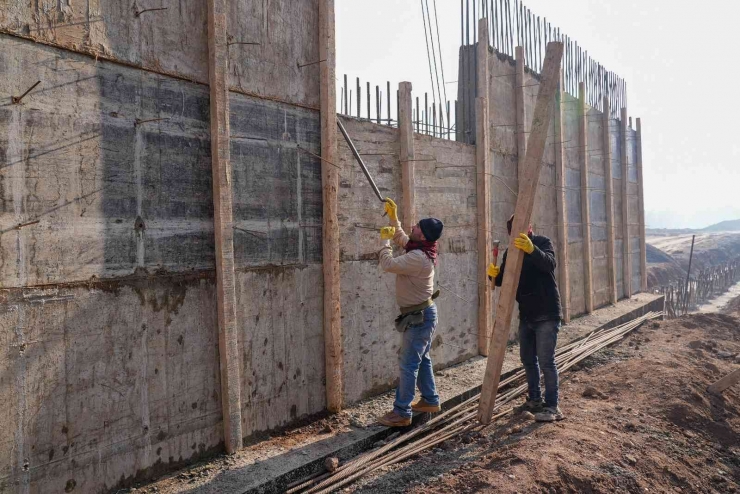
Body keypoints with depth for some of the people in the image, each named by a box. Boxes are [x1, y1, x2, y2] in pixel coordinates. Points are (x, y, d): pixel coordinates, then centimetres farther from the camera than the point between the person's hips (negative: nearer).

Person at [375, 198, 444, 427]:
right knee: (421, 359, 19)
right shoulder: (419, 249, 5)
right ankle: (430, 400, 31)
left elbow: (388, 264, -28)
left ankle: (401, 413, -3)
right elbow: (401, 237, 23)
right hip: (422, 313, 10)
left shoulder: (418, 257, -26)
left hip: (419, 316, -10)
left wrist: (384, 240, -14)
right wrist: (393, 217, 13)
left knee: (408, 363, -7)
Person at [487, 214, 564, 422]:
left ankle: (552, 406, 3)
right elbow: (504, 281, 6)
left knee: (545, 360, -7)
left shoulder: (542, 242, -9)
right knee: (528, 359, 14)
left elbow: (549, 263, -29)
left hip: (547, 314, -7)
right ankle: (534, 399, 29)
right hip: (526, 315, 7)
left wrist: (532, 250, -48)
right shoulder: (511, 251, 8)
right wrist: (494, 275, -18)